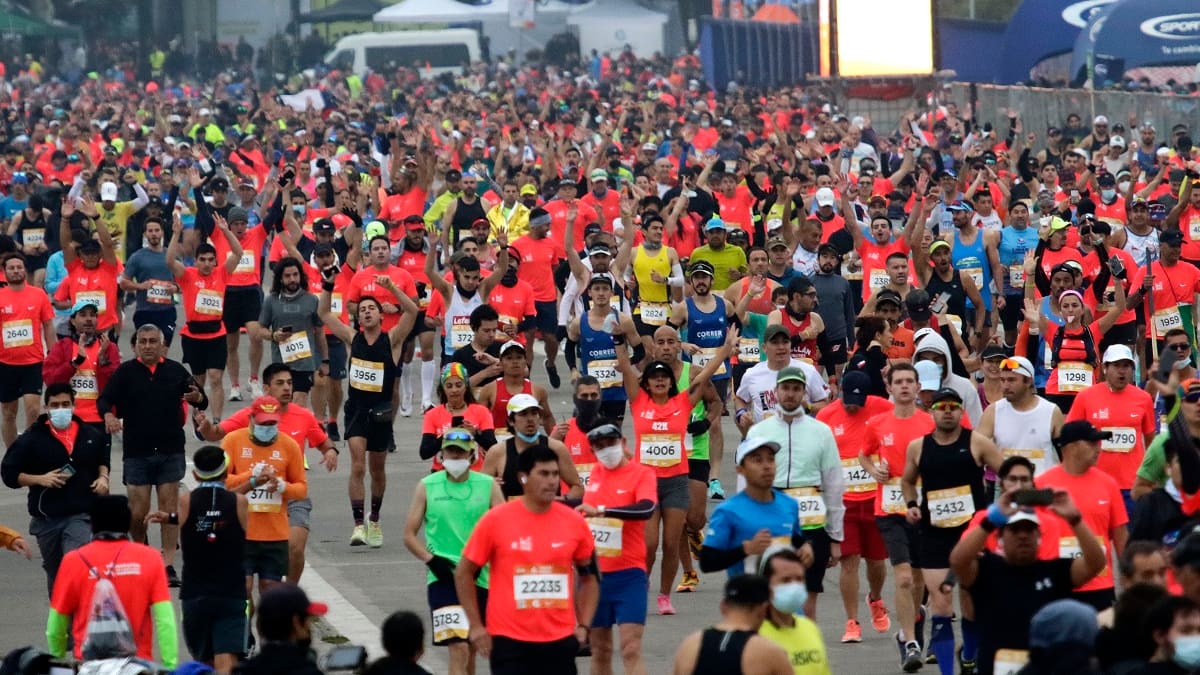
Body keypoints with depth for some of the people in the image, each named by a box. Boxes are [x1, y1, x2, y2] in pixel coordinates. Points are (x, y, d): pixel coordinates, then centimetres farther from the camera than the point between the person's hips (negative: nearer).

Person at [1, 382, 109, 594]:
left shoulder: (91, 436, 4)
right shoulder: (31, 439, -4)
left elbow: (103, 460, 25)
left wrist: (103, 477, 4)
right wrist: (40, 479, -14)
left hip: (81, 515, -1)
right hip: (46, 518, 1)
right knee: (54, 571, 17)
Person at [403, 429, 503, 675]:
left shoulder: (488, 486, 3)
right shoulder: (427, 487, 1)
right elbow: (410, 535, 5)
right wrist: (432, 560, -11)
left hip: (481, 578, 2)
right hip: (443, 579, -2)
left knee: (472, 649, 14)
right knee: (458, 650, -15)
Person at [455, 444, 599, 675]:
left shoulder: (574, 522, 1)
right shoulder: (495, 520, -6)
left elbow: (590, 576, 15)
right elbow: (464, 573, 3)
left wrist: (583, 626, 6)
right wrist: (476, 626, -1)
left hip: (560, 639, 3)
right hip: (509, 639, -3)